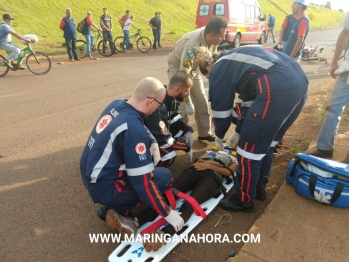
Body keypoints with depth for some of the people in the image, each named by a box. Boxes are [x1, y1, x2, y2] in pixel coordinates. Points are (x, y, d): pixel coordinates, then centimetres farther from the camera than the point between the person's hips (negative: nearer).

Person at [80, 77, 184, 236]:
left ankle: (115, 204, 13)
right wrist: (167, 213, -15)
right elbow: (143, 182, -25)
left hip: (90, 174, 9)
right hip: (103, 188, -8)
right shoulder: (133, 131, -29)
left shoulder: (116, 105, -3)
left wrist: (153, 143, -1)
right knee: (164, 177, -5)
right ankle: (118, 210, 0)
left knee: (146, 159, 17)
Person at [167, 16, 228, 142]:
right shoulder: (192, 45, -39)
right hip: (177, 67, -6)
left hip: (193, 67, 7)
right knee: (182, 105, -10)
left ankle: (205, 133, 17)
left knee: (202, 101, 6)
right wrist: (188, 102, -32)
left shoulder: (212, 39, -19)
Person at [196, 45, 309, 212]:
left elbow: (221, 109, 14)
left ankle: (244, 201, 22)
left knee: (249, 147, 5)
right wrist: (241, 131, 45)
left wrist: (219, 138, 32)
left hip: (278, 88, -9)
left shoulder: (218, 70, 11)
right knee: (266, 141, 25)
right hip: (300, 82, 10)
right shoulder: (235, 60, 34)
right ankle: (259, 186, 41)